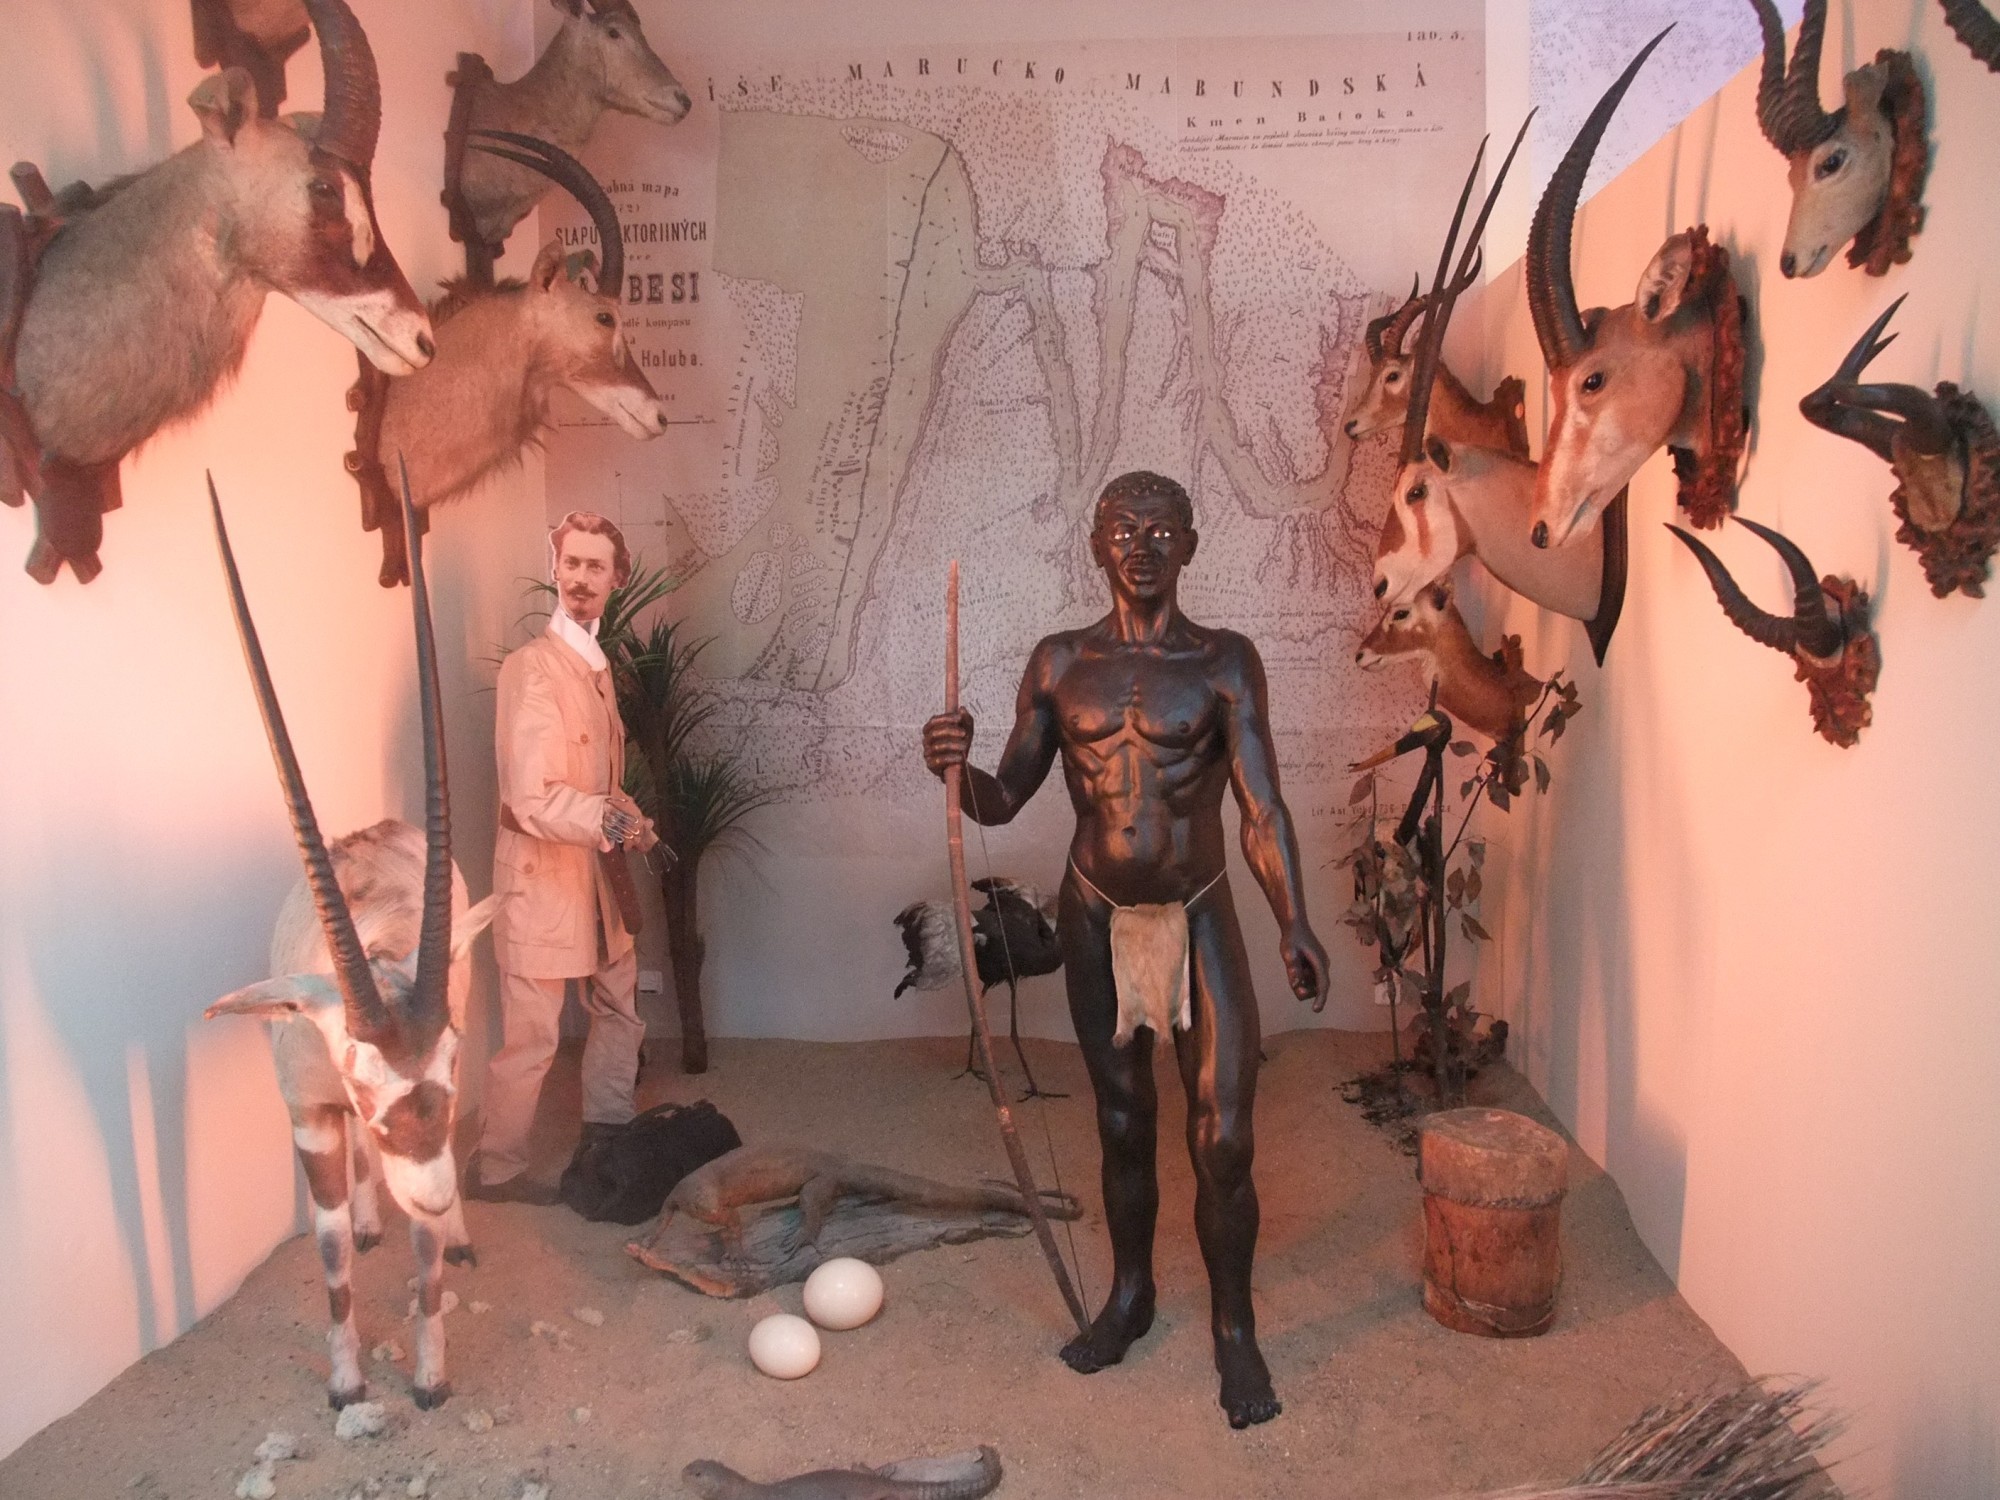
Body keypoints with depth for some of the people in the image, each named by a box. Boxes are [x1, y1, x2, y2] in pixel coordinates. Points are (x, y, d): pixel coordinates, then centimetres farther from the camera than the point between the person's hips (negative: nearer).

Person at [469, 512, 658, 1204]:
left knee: (621, 1009, 18)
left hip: (593, 870, 9)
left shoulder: (596, 664, 11)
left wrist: (630, 819, 0)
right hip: (540, 873, -9)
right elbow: (533, 801, -23)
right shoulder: (533, 667, -17)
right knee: (530, 1039, -1)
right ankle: (495, 1170, 17)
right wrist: (611, 821, -33)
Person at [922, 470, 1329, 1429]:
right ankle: (1130, 1294, 37)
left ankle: (1234, 1331, 20)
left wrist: (1294, 922, -27)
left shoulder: (1224, 663, -6)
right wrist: (956, 767, -19)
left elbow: (1261, 807, -14)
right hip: (1096, 919, 2)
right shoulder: (1061, 662, 1)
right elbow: (1004, 800, 3)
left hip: (1199, 918, -2)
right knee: (1123, 1125, 15)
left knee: (1223, 1142, -1)